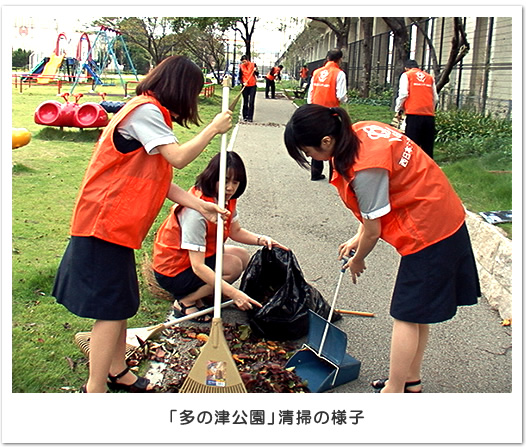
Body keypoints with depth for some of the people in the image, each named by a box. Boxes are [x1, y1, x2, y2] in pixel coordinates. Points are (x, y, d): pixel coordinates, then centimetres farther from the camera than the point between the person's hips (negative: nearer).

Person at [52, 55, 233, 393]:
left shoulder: (150, 113, 18)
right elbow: (178, 158, -24)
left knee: (120, 304, 19)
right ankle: (95, 391, 4)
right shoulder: (146, 110, -14)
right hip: (106, 224, -11)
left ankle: (117, 372, 35)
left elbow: (159, 181, 13)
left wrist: (201, 206, 5)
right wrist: (214, 128, -11)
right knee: (111, 311, -5)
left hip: (118, 224, 11)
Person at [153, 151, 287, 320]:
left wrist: (261, 239, -11)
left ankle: (196, 294, 6)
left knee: (243, 256, 2)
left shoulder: (226, 199, -6)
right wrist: (233, 293, -39)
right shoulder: (196, 211, -32)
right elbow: (198, 266, -34)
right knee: (233, 266, -22)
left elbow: (236, 231, 10)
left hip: (198, 257, 9)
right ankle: (185, 302, -8)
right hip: (173, 273, -9)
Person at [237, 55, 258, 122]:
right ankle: (245, 116, 14)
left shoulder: (253, 65, -1)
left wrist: (255, 71, -19)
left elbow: (257, 75, 2)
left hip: (253, 86, -1)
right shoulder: (241, 66, 2)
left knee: (251, 102, -6)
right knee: (245, 102, 7)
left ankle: (250, 117, -4)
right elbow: (240, 77, 5)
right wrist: (242, 83, -12)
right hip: (245, 86, 1)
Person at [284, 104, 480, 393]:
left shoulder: (365, 169, -27)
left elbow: (374, 230, -15)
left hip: (428, 232, -10)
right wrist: (358, 238, 13)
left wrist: (357, 261, 4)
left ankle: (393, 392, 9)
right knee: (416, 311, 18)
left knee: (407, 314, -1)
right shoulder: (360, 131, 0)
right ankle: (411, 381, 31)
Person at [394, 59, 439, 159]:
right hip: (429, 115, 4)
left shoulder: (406, 75, 9)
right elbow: (436, 98, 14)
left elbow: (403, 94, -3)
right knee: (427, 146, 7)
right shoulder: (430, 77, 20)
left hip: (414, 114, -4)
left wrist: (398, 110, 7)